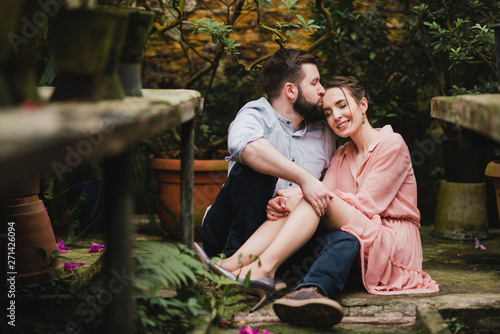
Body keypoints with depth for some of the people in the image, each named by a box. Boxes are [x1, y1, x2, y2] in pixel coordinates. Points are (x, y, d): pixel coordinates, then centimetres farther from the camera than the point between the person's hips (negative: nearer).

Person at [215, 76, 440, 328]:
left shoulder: (391, 144, -3)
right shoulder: (342, 155, 19)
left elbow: (366, 204, -13)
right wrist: (286, 203, -20)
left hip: (392, 245, -6)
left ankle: (264, 267, -39)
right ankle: (236, 262, -33)